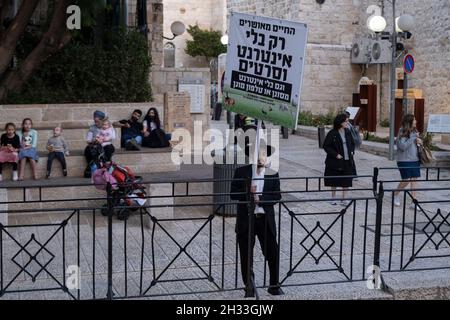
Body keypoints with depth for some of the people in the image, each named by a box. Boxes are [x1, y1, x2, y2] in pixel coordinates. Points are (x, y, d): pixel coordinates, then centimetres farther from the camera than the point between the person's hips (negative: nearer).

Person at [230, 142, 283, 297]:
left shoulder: (273, 174, 4)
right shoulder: (241, 172, 2)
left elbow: (277, 196, -3)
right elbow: (233, 194, -1)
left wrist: (261, 198, -17)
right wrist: (248, 193, -18)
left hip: (266, 220, 0)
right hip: (245, 219, 0)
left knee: (273, 253, 1)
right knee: (246, 255, 7)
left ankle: (274, 285, 16)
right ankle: (249, 287, 20)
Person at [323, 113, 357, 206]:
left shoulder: (348, 132, 4)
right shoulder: (332, 133, -12)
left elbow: (352, 143, 19)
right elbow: (326, 145, -10)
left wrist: (352, 151, 1)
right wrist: (335, 154, -16)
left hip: (347, 161, 4)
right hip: (335, 161, -4)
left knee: (346, 181, 4)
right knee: (334, 181, 10)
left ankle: (343, 199, 15)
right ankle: (333, 198, 26)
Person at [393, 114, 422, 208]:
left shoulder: (414, 131, 9)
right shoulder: (402, 133, -10)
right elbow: (403, 146, -19)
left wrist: (418, 140, -1)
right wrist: (413, 137, -18)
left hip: (415, 159, 6)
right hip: (404, 161, -6)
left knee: (414, 179, 2)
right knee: (406, 180, -8)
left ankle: (414, 202, 4)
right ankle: (395, 194, 19)